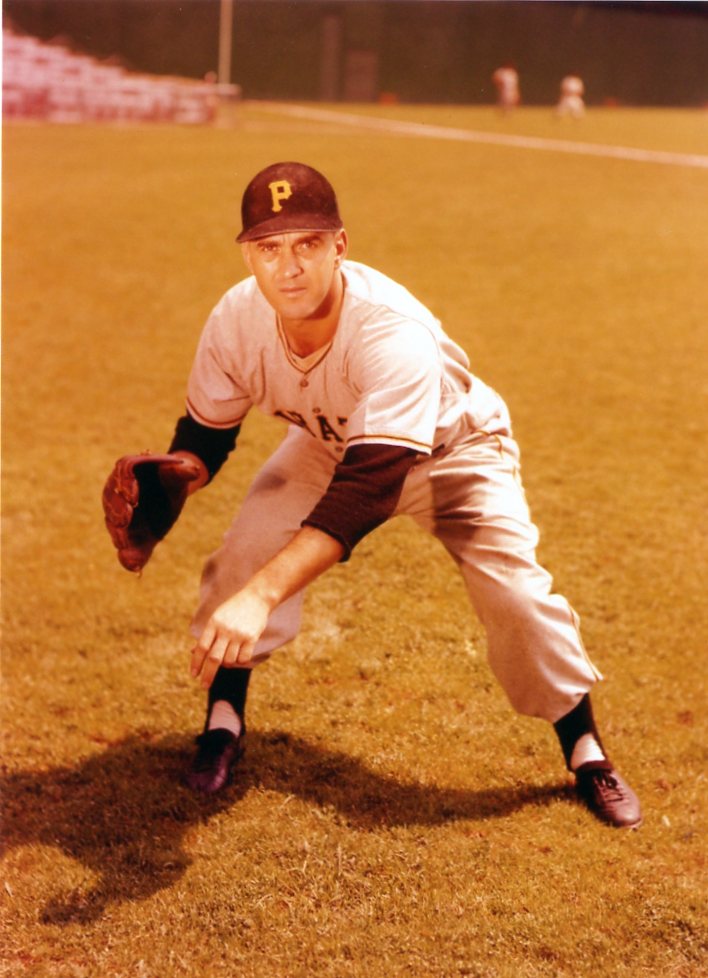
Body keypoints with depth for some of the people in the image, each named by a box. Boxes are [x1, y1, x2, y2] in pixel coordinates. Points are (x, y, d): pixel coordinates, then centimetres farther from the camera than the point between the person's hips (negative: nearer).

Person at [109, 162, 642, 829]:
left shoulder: (393, 332, -44)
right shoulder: (236, 322, -28)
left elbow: (366, 490, -51)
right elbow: (206, 432, -10)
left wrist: (261, 596, -62)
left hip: (451, 447, -3)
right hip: (328, 443, 4)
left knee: (516, 593, -18)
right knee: (246, 547, -18)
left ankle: (584, 749, 7)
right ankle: (223, 718, 7)